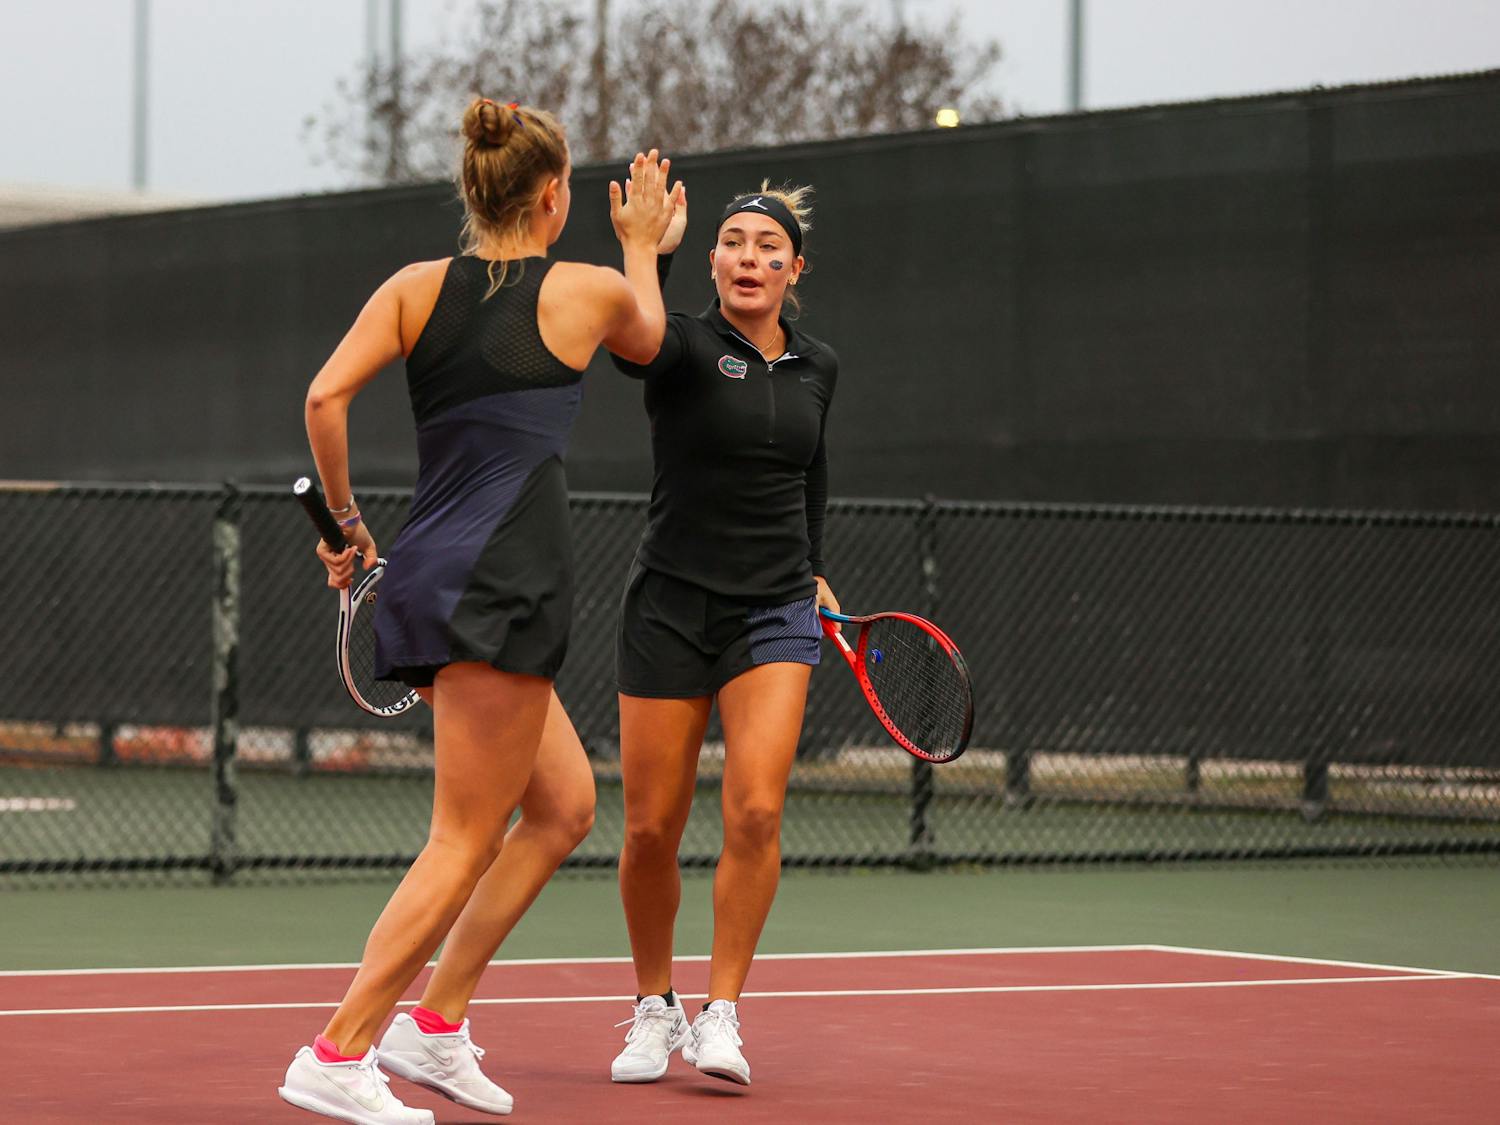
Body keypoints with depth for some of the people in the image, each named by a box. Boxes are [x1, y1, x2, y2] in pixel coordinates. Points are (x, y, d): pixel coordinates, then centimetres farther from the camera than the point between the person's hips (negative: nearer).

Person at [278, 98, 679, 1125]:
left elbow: (326, 396, -2)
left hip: (424, 578, 7)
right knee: (466, 845, -4)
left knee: (565, 807, 18)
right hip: (502, 584, -7)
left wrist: (345, 520, 10)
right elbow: (647, 338, 26)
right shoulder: (591, 291, 2)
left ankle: (437, 1026, 16)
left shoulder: (416, 288, 10)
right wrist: (643, 246, 41)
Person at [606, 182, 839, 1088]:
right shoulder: (687, 346, -7)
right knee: (651, 829, 1)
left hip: (775, 613, 2)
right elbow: (630, 343, -32)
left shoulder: (817, 368, 8)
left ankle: (721, 1015, -5)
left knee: (756, 812, -15)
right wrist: (650, 254, -44)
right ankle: (654, 1010, 23)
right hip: (672, 607, -2)